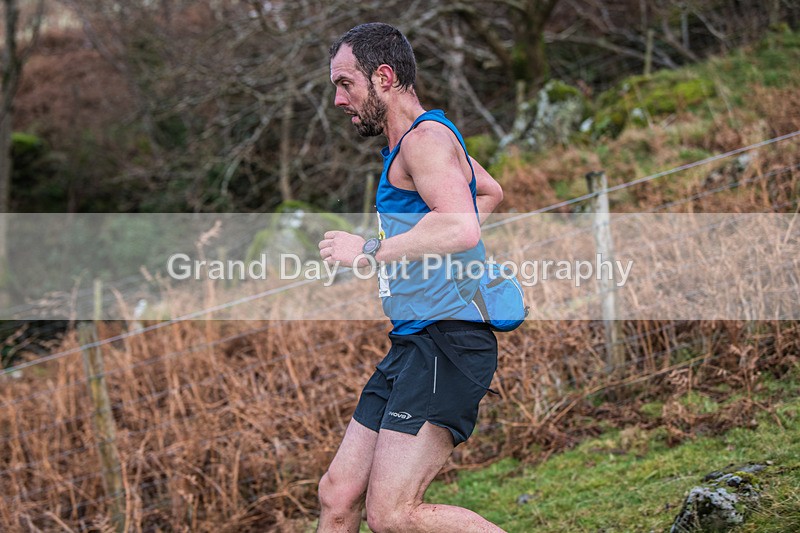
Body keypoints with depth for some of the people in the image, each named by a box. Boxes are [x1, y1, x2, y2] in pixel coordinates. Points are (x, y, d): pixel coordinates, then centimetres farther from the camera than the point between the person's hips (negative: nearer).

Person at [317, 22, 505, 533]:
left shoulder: (425, 137, -11)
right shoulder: (418, 138, 21)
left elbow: (461, 228, -29)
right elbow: (491, 192, 40)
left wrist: (369, 251, -20)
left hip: (445, 342, -11)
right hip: (411, 347, 11)